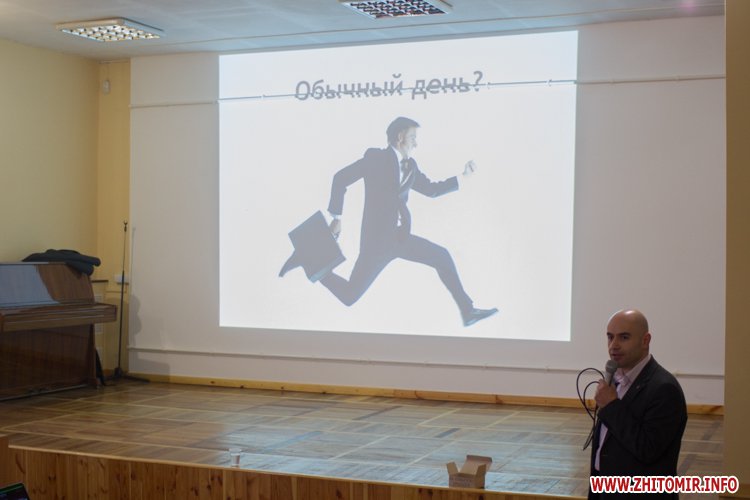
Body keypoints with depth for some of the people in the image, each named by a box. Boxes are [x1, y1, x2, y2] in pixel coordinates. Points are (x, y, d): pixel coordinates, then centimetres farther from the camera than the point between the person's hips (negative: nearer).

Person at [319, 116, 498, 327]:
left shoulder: (410, 166, 14)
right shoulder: (375, 157, -6)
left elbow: (431, 190, 23)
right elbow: (340, 179, -8)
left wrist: (462, 175, 17)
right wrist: (337, 217, -9)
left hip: (400, 238, 7)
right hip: (377, 239, -7)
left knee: (442, 257, 5)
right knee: (349, 296, -7)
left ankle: (467, 311, 11)